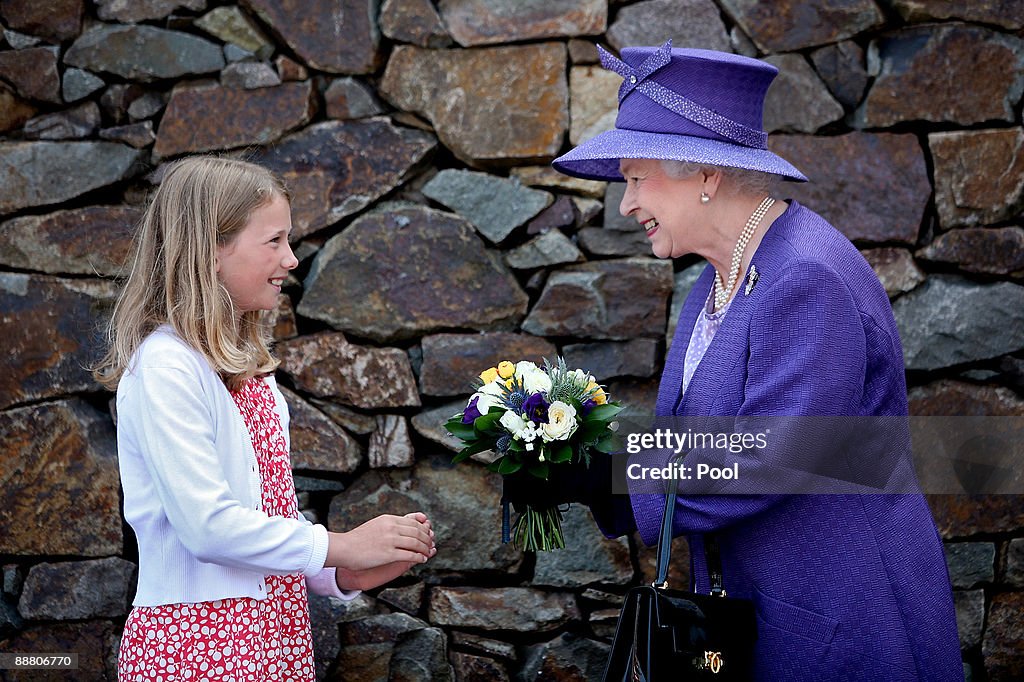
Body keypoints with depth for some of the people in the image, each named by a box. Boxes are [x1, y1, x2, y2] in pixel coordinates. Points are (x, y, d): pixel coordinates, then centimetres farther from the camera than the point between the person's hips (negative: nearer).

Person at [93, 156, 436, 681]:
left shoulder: (248, 368, 12)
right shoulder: (165, 368, -15)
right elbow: (207, 524, -21)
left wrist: (344, 576, 0)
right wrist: (341, 547, -14)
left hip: (274, 632, 8)